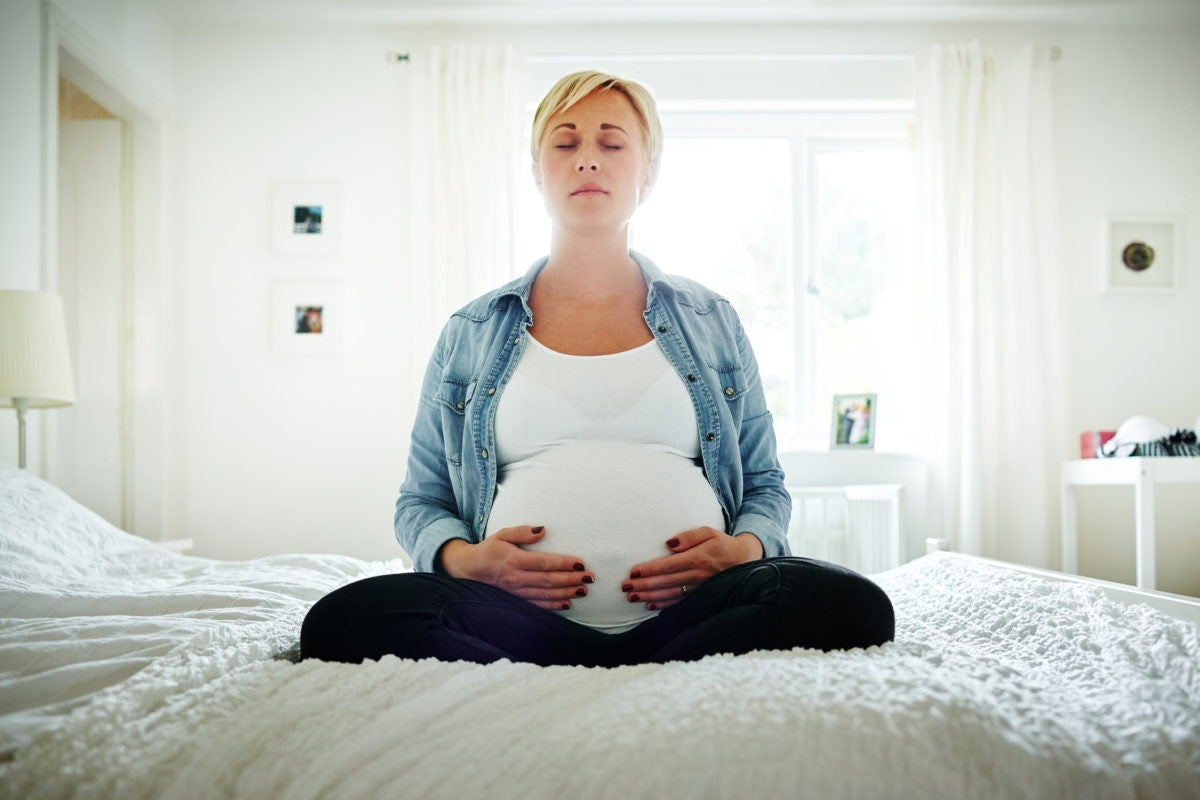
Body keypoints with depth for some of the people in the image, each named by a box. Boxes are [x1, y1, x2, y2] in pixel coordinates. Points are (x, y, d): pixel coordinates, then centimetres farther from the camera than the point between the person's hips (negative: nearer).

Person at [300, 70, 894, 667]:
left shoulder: (712, 322, 17)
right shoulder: (469, 334, 16)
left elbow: (766, 485, 19)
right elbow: (420, 503, 17)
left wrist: (744, 547, -5)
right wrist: (462, 557, -6)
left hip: (687, 611, 1)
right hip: (522, 616, 0)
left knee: (853, 606, -29)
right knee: (342, 619, -28)